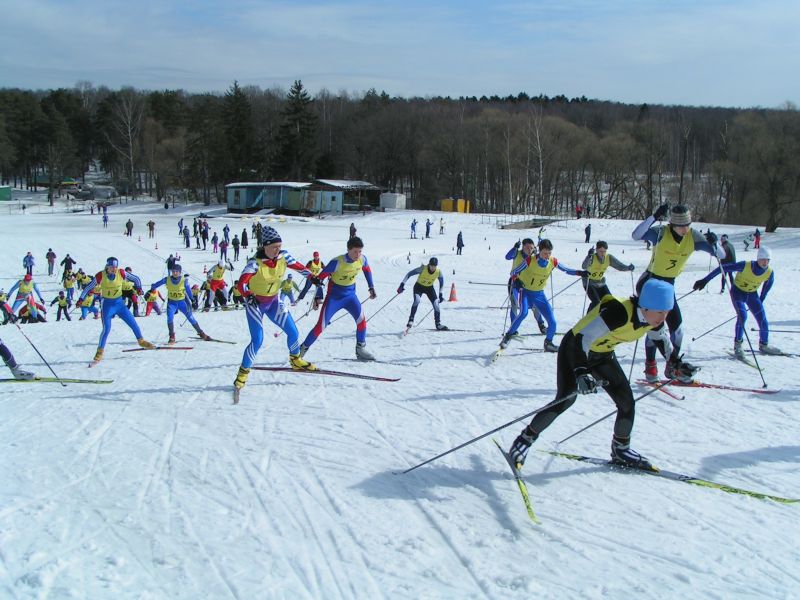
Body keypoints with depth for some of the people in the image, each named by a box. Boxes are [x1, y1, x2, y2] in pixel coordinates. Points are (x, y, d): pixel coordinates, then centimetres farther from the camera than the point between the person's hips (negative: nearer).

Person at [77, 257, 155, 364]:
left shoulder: (121, 273, -11)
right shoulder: (100, 276, -16)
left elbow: (136, 279, 3)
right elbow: (89, 287, -7)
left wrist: (138, 288, -7)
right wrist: (81, 299, -13)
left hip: (119, 303, 3)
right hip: (107, 304, -3)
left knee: (133, 323, 3)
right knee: (106, 329, -11)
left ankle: (141, 341, 25)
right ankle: (100, 352, 3)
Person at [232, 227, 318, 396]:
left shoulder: (283, 256, -13)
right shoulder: (255, 263, -28)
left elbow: (297, 266, 3)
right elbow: (241, 283, -37)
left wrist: (312, 277, -2)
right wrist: (248, 296, -54)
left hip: (274, 301, 5)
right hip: (255, 303, -5)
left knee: (293, 332, 1)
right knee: (257, 340, -15)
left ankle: (295, 361, 28)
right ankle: (243, 373, 2)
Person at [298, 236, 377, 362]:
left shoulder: (362, 259, -11)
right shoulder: (337, 262, -25)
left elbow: (367, 270, 14)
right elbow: (321, 277, -19)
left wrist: (371, 287, 11)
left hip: (350, 295, 4)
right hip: (334, 297, -4)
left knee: (361, 319, -13)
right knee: (321, 326, -6)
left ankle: (360, 349, 4)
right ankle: (303, 348, 9)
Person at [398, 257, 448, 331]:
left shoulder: (439, 271, -20)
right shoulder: (423, 268, -28)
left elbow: (442, 282, 0)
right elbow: (409, 274, -20)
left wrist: (440, 294, 3)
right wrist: (402, 284, -26)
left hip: (429, 288, 2)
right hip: (419, 287, -2)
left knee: (436, 303, -13)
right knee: (417, 300, -30)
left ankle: (438, 325, 0)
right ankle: (411, 320, -22)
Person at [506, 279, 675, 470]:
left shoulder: (653, 318, -13)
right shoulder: (619, 311, -37)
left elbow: (660, 337, 13)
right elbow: (582, 339, -42)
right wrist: (581, 373, -52)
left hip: (603, 355, 7)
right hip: (575, 350, -7)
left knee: (627, 402, 1)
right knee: (565, 400, -18)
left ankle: (621, 449, 22)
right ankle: (526, 438, -1)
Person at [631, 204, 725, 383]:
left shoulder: (693, 236, -9)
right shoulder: (661, 232, -21)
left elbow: (721, 255, -8)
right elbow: (636, 235, -39)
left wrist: (714, 244, -30)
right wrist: (654, 217, -45)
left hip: (668, 285, 5)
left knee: (676, 324, 3)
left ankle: (673, 365, 17)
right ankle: (650, 366, 1)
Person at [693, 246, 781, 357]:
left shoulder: (770, 273, -18)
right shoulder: (745, 266, -31)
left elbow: (767, 287, 3)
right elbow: (723, 268, -28)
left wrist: (760, 302, 10)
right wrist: (705, 280, -30)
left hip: (752, 294, 4)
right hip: (738, 291, -4)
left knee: (763, 319, -2)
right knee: (742, 316, -23)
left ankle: (764, 345, 20)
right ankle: (737, 345, -9)